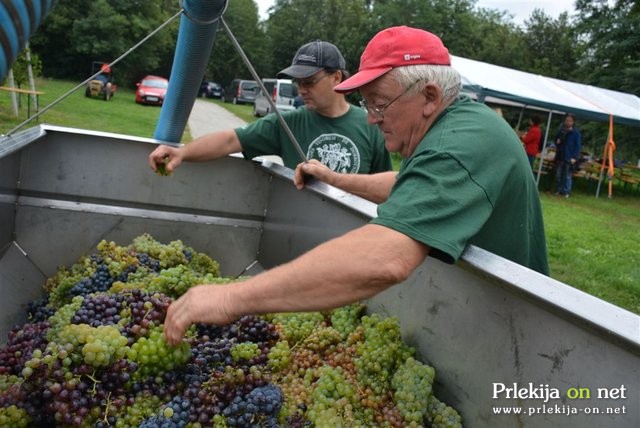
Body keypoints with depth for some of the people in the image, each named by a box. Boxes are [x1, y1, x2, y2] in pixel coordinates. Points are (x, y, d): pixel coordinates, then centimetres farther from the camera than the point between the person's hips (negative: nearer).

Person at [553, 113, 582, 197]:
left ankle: (566, 192, 0)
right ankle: (558, 190, 18)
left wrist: (574, 157, -14)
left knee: (568, 176, -4)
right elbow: (556, 141, 23)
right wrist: (557, 141, -3)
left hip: (570, 158, -5)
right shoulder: (561, 131, 11)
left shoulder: (576, 133, -4)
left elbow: (578, 146, -6)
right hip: (560, 156, 5)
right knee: (558, 175, 9)